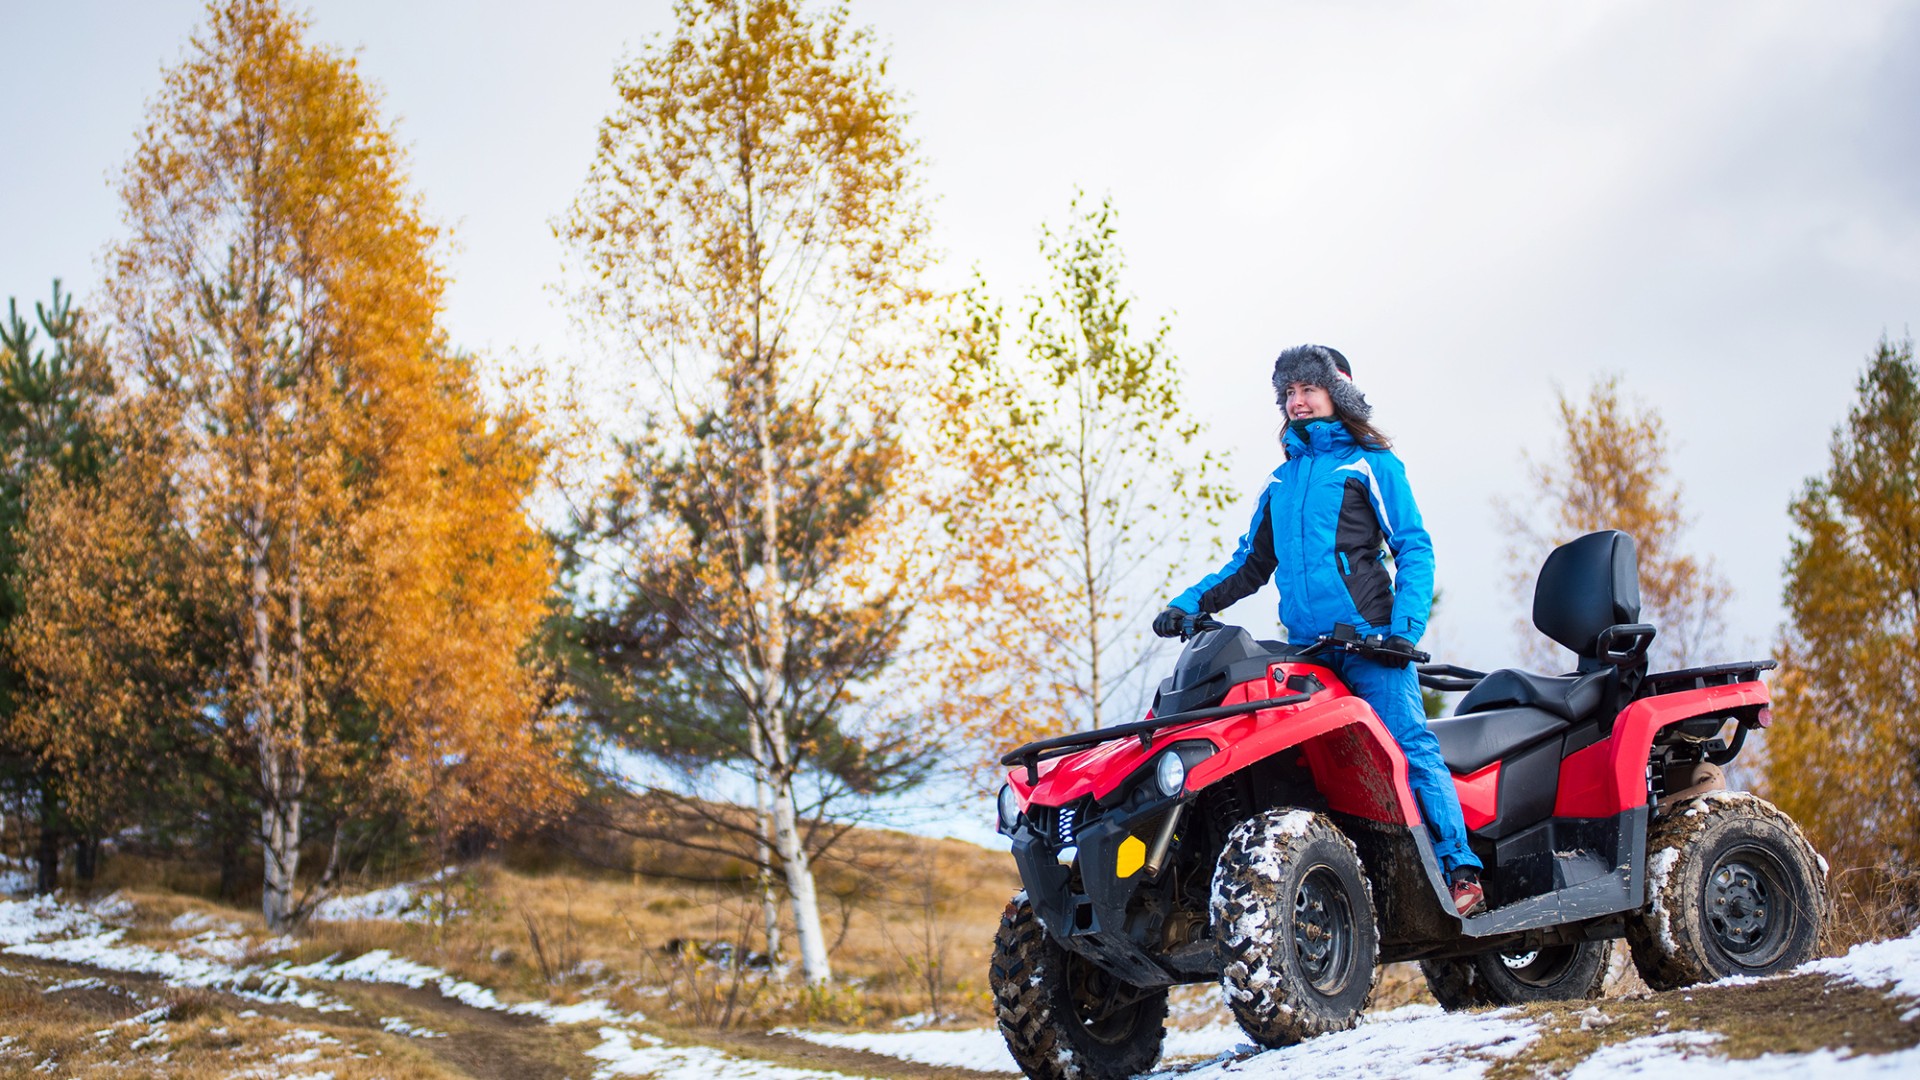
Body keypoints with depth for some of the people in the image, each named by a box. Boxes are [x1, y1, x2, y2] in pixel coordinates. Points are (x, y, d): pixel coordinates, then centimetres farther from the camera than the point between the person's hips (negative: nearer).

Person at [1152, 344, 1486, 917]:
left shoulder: (1372, 463, 7)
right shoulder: (1282, 480, 23)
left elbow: (1414, 548, 0)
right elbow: (1251, 565, 28)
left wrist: (1405, 626, -15)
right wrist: (1189, 604, 14)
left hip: (1369, 638, -6)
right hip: (1305, 649, 6)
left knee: (1411, 747, -14)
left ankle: (1461, 872, -16)